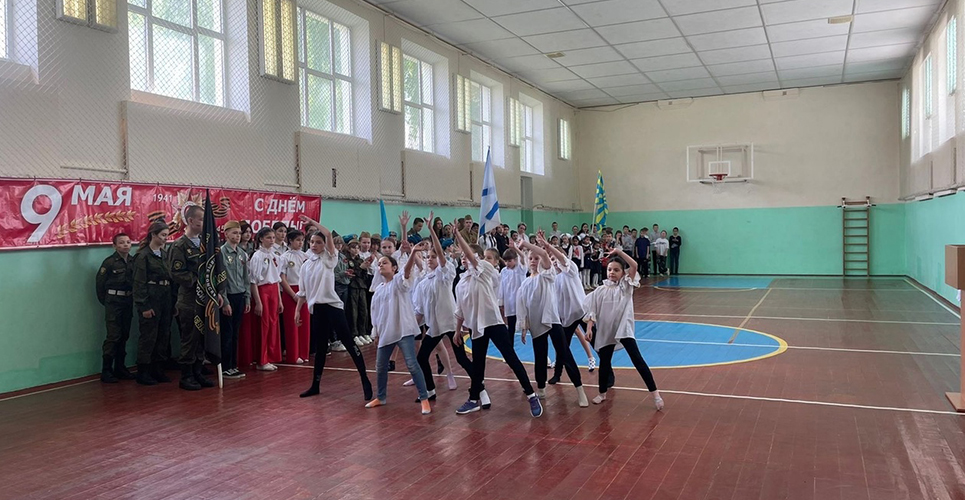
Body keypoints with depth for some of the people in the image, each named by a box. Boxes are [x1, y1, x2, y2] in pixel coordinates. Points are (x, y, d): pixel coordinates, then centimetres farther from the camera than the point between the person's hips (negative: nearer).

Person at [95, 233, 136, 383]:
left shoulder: (133, 261, 3)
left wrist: (132, 298, 3)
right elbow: (99, 283, -4)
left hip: (128, 302, 5)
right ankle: (106, 371, 1)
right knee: (113, 336, -6)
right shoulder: (109, 262, -8)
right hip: (113, 303, -5)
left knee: (124, 336, 10)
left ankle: (120, 368, 20)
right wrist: (105, 302, 0)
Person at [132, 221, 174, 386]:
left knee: (164, 335, 10)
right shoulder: (143, 255, -7)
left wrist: (173, 302, 9)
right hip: (150, 299, -7)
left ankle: (157, 369, 20)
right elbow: (139, 283, -11)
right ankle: (143, 372, 7)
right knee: (148, 336, -2)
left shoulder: (165, 254, 14)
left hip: (165, 298, 7)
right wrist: (144, 307, -15)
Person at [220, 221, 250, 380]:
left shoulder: (243, 254, 10)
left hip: (240, 297, 6)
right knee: (227, 334, 0)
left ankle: (233, 365, 20)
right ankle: (225, 368, 9)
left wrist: (247, 299, 10)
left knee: (235, 333, 12)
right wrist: (225, 302, -14)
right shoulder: (221, 252, -10)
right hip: (228, 297, -6)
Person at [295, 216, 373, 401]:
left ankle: (365, 380, -2)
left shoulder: (328, 259, 1)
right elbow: (303, 292, 19)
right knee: (320, 347, 12)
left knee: (349, 343, -6)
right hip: (316, 309, 5)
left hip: (332, 306, -5)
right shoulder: (306, 265, 15)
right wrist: (297, 309, 12)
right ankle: (315, 385, 20)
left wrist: (312, 222, -2)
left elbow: (328, 234, -11)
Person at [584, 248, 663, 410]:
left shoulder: (626, 286, -1)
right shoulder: (601, 291, 3)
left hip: (624, 329, -2)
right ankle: (602, 393, 31)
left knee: (637, 359, -8)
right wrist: (589, 328, -5)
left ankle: (655, 393, -4)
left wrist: (619, 252, -13)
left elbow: (634, 265, -15)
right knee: (604, 362, 12)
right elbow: (592, 311, 4)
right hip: (606, 331, 3)